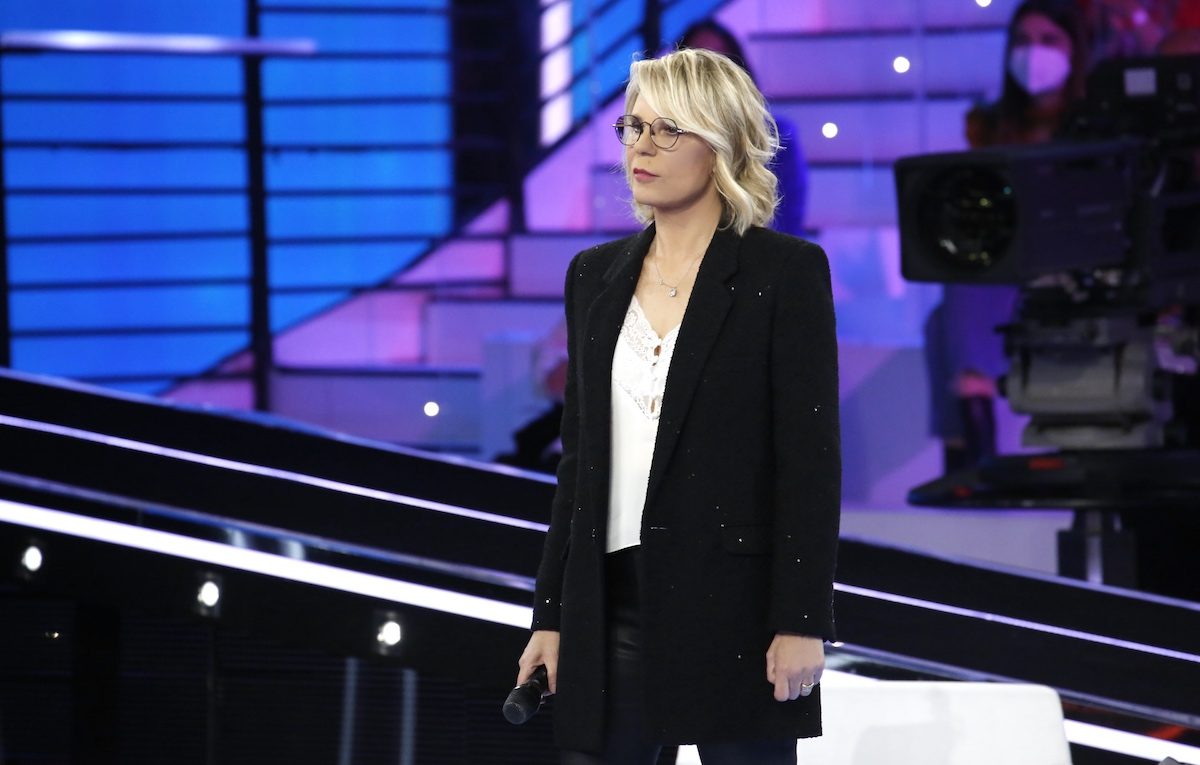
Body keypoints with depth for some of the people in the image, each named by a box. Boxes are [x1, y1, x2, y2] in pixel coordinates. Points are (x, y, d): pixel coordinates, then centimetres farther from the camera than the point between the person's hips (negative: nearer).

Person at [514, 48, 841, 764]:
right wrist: (551, 615, 12)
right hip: (614, 601, 5)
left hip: (734, 603, -5)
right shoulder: (596, 275, 12)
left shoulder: (787, 271, -4)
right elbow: (580, 457, 15)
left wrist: (801, 623, -14)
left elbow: (812, 457, -8)